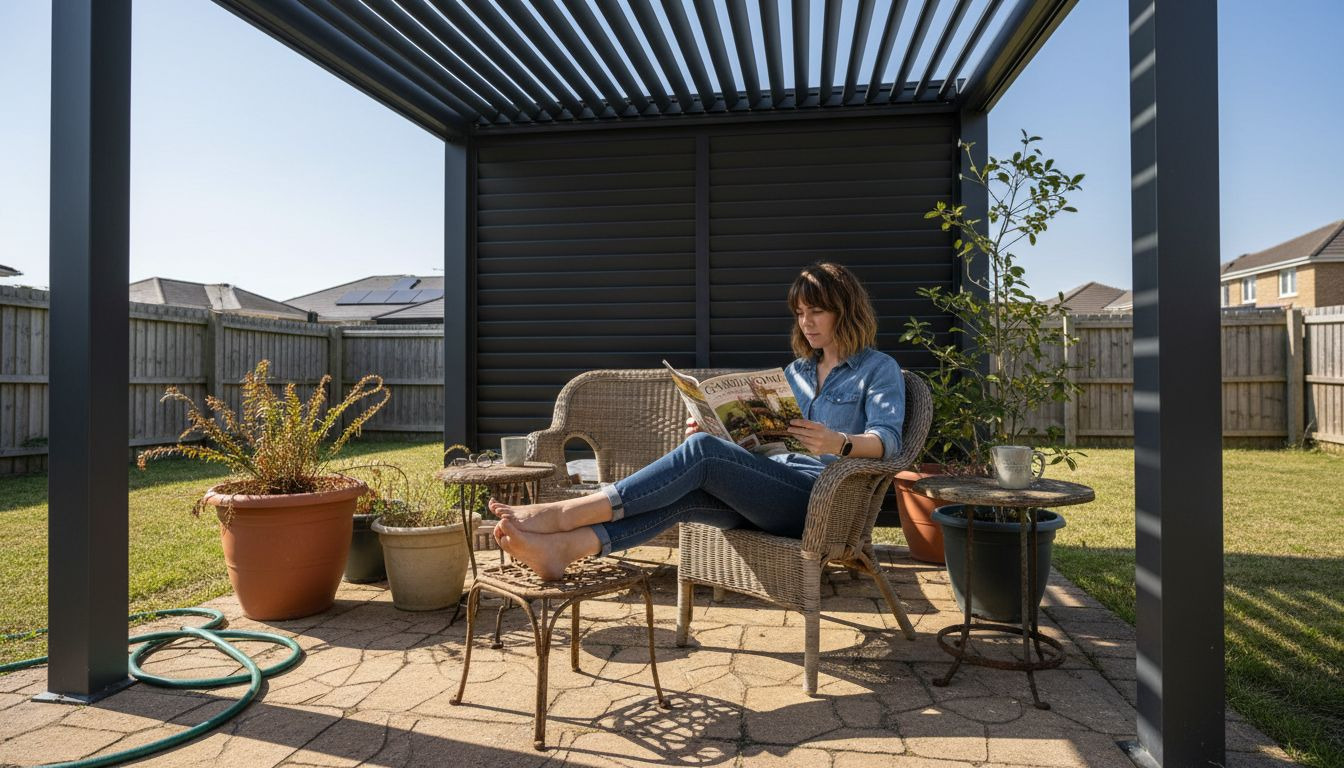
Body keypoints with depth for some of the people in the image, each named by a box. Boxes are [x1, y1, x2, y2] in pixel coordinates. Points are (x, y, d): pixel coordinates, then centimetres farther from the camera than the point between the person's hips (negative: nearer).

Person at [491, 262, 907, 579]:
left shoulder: (879, 369, 6)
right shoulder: (796, 370, 26)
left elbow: (888, 440, -10)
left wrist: (839, 443, -31)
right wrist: (714, 433, 3)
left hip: (823, 499, -6)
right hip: (771, 489, 6)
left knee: (702, 452, -28)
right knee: (684, 496, -26)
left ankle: (566, 514, -31)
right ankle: (561, 547, -41)